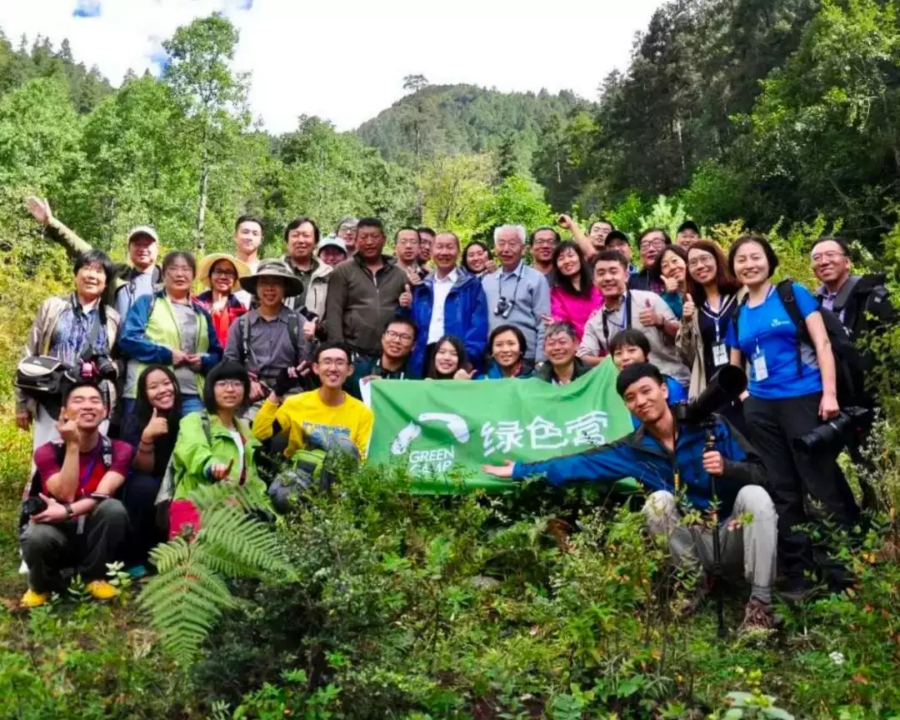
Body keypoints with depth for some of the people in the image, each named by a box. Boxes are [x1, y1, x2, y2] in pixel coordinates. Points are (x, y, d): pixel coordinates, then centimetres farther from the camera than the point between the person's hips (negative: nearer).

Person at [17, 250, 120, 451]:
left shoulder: (113, 319, 10)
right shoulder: (51, 308, 7)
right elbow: (30, 357, 7)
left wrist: (110, 367, -5)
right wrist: (22, 404, 5)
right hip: (52, 404, -1)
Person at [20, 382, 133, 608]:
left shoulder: (118, 450, -6)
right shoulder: (48, 452, -7)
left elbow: (103, 494, -19)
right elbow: (65, 495, -21)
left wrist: (67, 511, -36)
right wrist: (72, 445, -24)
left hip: (94, 536, 1)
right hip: (59, 533, -1)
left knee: (114, 508, -31)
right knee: (37, 536, -36)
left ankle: (94, 577, -5)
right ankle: (42, 586, 1)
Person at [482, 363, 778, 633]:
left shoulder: (710, 426, -8)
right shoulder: (634, 449, 0)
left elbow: (759, 474, -10)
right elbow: (580, 464, 4)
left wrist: (726, 467, -31)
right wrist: (519, 470, 4)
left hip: (736, 535, -1)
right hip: (693, 545, 1)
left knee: (754, 494, -29)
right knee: (659, 500, -24)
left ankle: (760, 603, -24)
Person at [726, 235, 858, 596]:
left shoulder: (793, 293, 2)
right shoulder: (736, 316, 12)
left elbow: (822, 343, -4)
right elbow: (735, 368, 18)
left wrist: (829, 393, -13)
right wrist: (741, 397, 3)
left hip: (803, 399, -4)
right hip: (760, 408, 5)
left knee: (822, 487, -3)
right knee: (782, 492, 8)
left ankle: (843, 573, 6)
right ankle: (798, 575, 16)